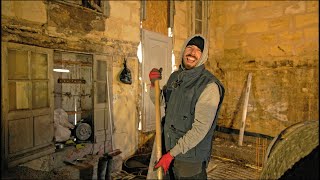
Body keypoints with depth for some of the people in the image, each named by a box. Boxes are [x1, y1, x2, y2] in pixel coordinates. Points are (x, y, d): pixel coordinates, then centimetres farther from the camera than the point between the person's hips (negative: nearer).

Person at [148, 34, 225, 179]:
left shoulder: (209, 85, -19)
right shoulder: (175, 76, 2)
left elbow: (200, 128, -22)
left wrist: (172, 153, -18)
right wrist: (154, 84, -3)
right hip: (167, 149, 6)